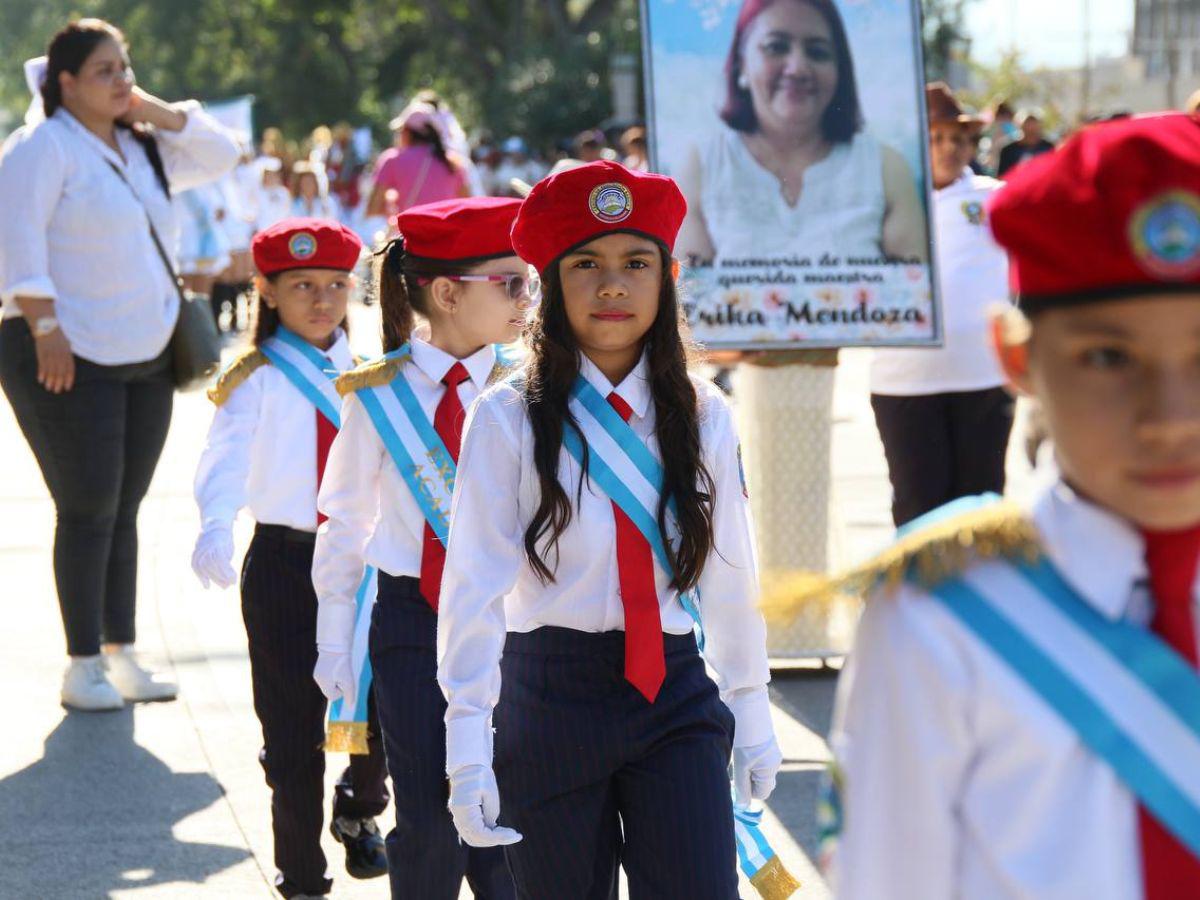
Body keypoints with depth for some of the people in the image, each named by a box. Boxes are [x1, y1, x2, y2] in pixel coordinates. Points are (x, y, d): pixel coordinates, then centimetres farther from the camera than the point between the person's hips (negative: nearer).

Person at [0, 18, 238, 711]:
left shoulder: (143, 148, 13)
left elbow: (221, 155, 15)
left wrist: (155, 111, 3)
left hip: (147, 357, 7)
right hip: (71, 359, -7)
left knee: (124, 508, 10)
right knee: (90, 509, -6)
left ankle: (121, 655, 17)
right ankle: (83, 668, 1)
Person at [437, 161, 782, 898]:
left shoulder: (703, 416, 4)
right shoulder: (509, 419, -5)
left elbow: (731, 575, 11)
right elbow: (475, 587, -8)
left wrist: (752, 712, 15)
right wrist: (468, 746, -12)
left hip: (675, 698, 2)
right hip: (551, 696, -2)